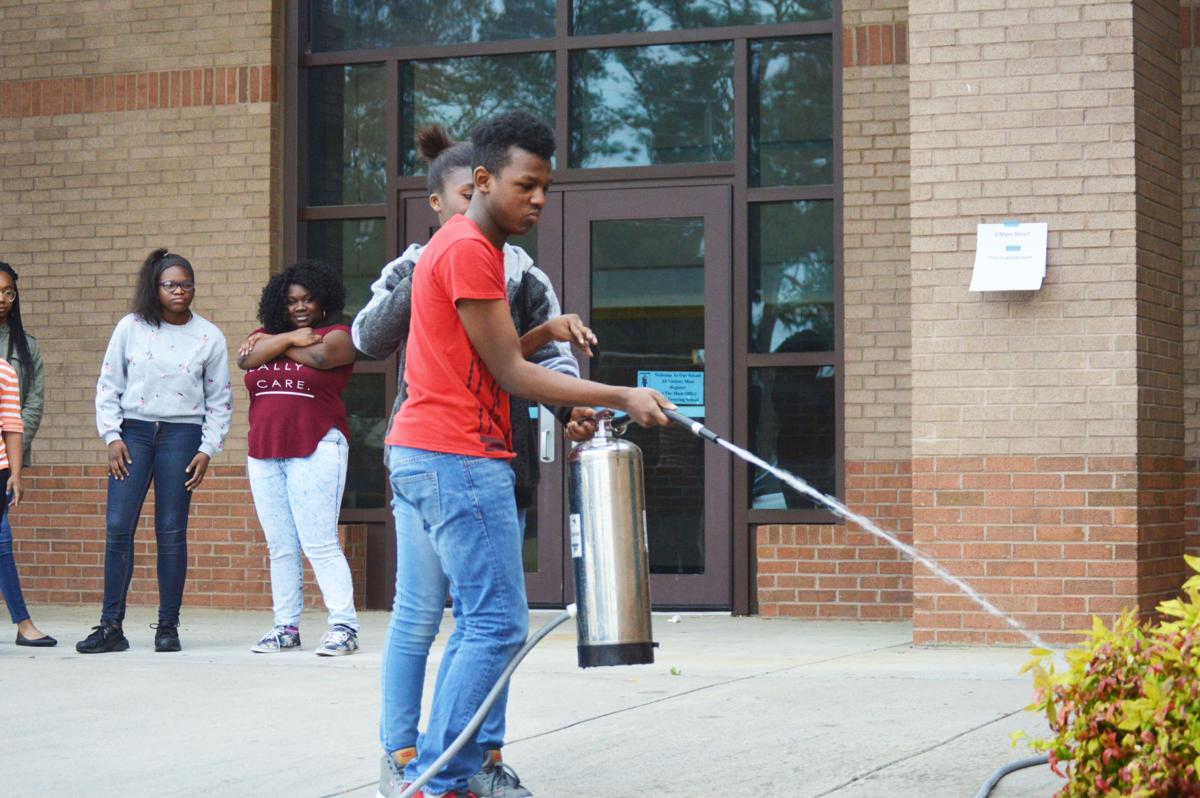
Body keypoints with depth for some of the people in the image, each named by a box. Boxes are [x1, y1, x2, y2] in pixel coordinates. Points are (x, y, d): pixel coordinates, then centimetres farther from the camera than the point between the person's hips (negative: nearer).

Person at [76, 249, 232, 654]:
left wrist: (207, 450, -1)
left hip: (182, 434, -1)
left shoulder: (209, 337, 4)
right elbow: (108, 386, 7)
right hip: (133, 431, 1)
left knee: (171, 531, -1)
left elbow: (219, 402, 7)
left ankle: (168, 627, 7)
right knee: (118, 526, -6)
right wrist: (112, 436, -2)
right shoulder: (131, 328, 5)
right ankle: (111, 627, -1)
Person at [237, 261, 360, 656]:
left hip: (314, 450, -5)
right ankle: (286, 627, 12)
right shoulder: (265, 334, 18)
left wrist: (271, 346, -1)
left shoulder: (337, 335, 4)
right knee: (280, 547, 7)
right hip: (264, 454, 5)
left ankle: (344, 625, -10)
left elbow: (320, 355, -16)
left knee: (319, 544, -11)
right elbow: (246, 357, -1)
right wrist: (289, 338, -7)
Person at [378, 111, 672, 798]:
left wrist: (545, 334, 6)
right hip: (459, 457, -11)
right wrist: (622, 398, -14)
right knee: (499, 624, -11)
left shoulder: (468, 246, 20)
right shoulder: (469, 250, -12)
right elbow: (509, 373, -13)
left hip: (425, 455, 11)